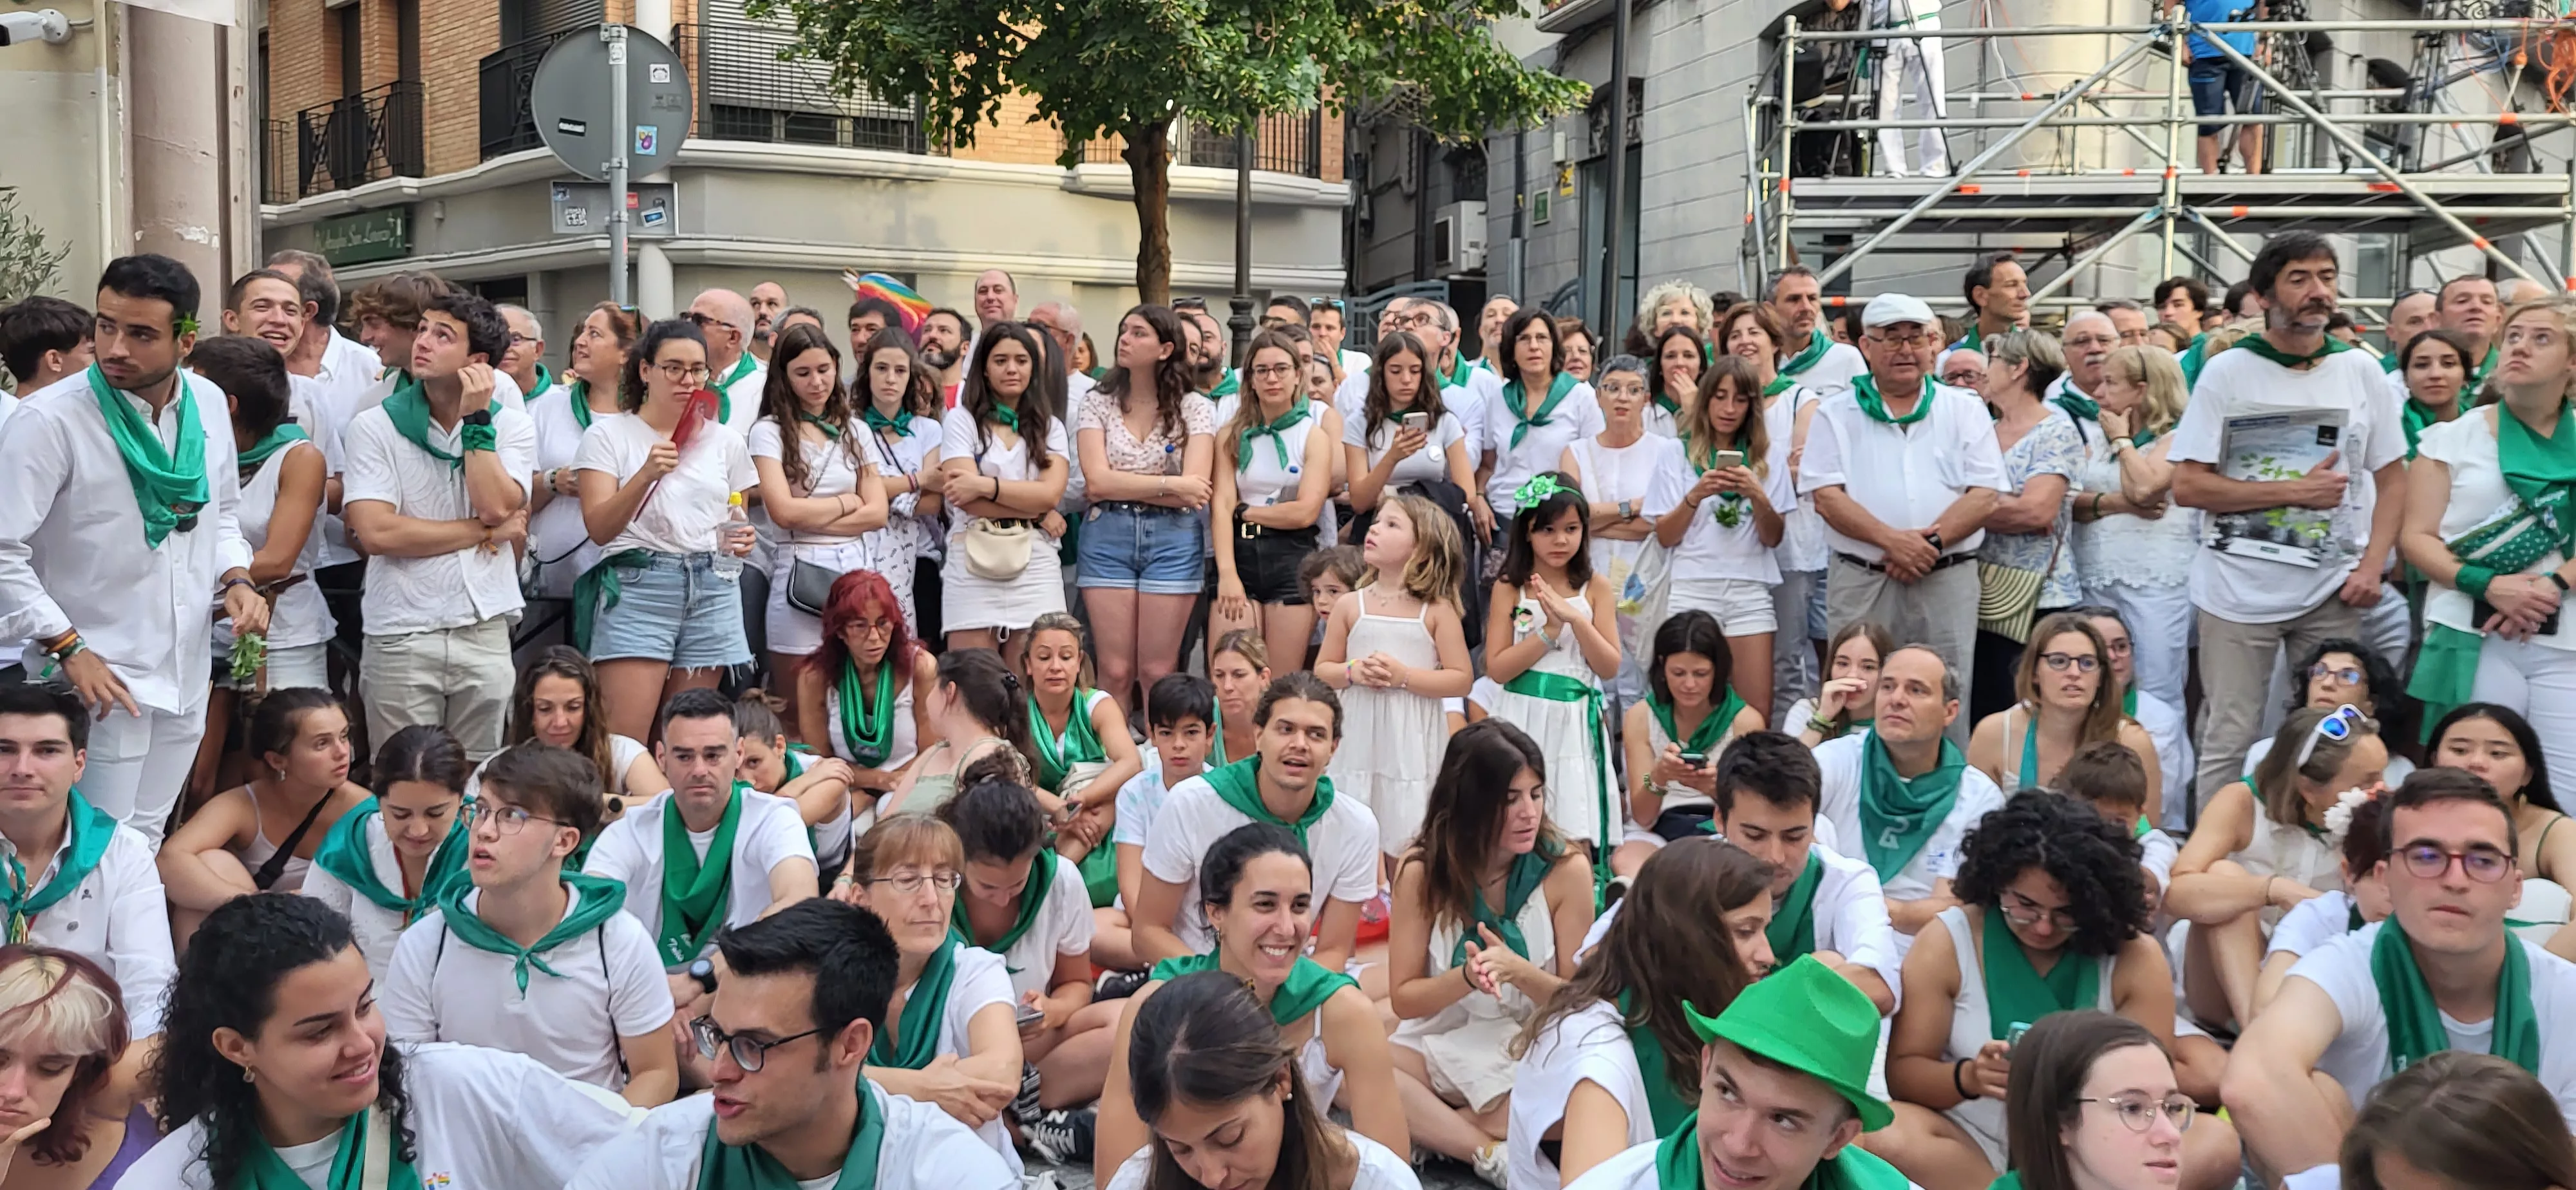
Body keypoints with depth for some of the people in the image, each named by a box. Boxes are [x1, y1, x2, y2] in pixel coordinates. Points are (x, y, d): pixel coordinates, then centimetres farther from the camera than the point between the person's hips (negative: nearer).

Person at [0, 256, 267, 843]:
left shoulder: (208, 404, 2)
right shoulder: (50, 419, -16)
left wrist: (237, 580, -1)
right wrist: (68, 650, -18)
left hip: (186, 676, 6)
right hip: (102, 679, -6)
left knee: (148, 844, 18)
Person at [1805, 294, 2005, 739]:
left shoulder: (1965, 410, 11)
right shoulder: (1837, 414, 9)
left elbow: (1985, 496, 2)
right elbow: (1827, 497, -2)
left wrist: (1931, 542, -13)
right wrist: (1892, 540, -15)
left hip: (1948, 581, 1)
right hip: (1861, 581, 0)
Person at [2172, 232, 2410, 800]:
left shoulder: (2361, 373, 6)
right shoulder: (2227, 372, -3)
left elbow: (2391, 479, 10)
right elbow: (2187, 486, -9)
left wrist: (2372, 567, -4)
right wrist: (2296, 491, -15)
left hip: (2333, 591, 3)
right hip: (2240, 590, -3)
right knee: (2230, 740, 0)